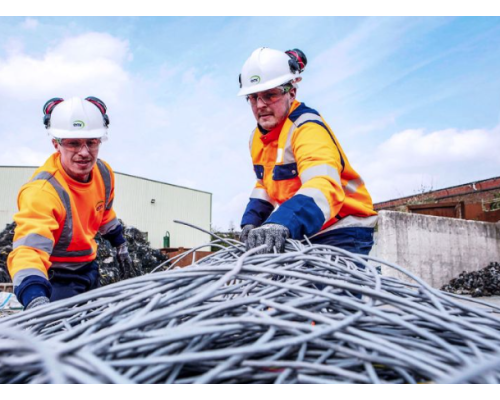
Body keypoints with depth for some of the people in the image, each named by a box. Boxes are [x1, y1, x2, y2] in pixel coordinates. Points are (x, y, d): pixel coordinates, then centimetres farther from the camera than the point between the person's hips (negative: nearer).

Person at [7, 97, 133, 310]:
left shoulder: (103, 172, -12)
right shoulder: (42, 191, -34)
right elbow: (29, 248, -48)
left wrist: (119, 243, 18)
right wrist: (35, 298, -64)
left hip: (88, 269, 7)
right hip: (55, 278, -7)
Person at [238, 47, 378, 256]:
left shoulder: (308, 128, -19)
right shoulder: (258, 137, 9)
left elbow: (323, 187, -36)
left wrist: (281, 223, -52)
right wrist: (251, 222, 4)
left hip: (342, 234, -7)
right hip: (300, 235, 8)